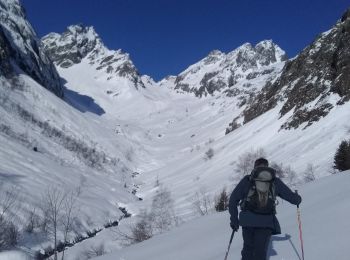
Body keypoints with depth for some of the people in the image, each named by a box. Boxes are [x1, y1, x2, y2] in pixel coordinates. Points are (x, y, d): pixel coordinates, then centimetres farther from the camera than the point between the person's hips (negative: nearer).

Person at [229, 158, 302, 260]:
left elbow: (233, 199, 7)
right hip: (267, 221, 0)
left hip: (248, 220, 0)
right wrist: (298, 199, 38)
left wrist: (234, 219, 11)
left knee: (248, 248, 15)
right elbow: (291, 196, 15)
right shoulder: (275, 181, 13)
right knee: (260, 251, 4)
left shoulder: (247, 180, 12)